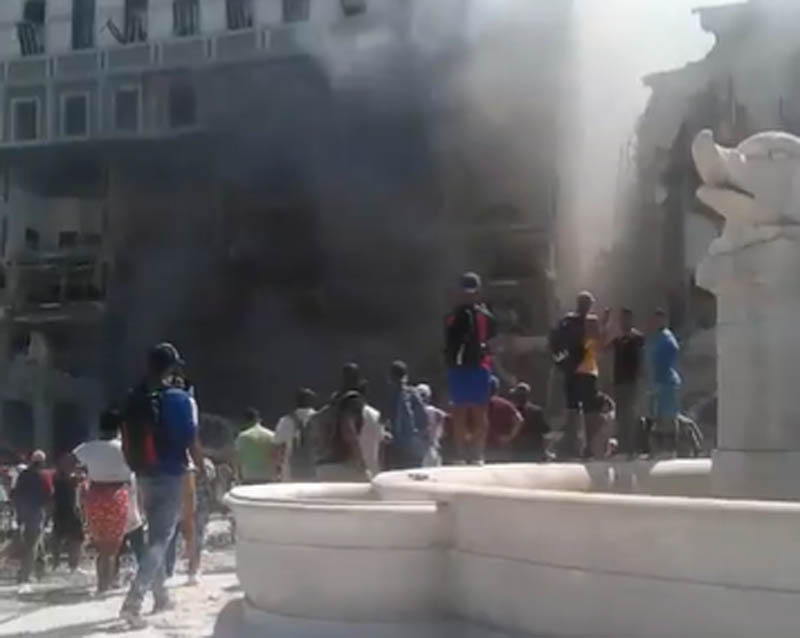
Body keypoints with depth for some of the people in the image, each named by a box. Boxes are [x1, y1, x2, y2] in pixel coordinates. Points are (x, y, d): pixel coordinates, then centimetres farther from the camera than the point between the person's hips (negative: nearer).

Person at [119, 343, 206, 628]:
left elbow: (127, 441, 7)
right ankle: (133, 602, -17)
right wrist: (203, 471, 5)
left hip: (144, 476, 6)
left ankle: (161, 596, 30)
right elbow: (191, 442, -11)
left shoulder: (134, 398, 2)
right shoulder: (180, 399, -12)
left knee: (155, 535, 20)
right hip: (170, 476, -6)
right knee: (160, 539, -4)